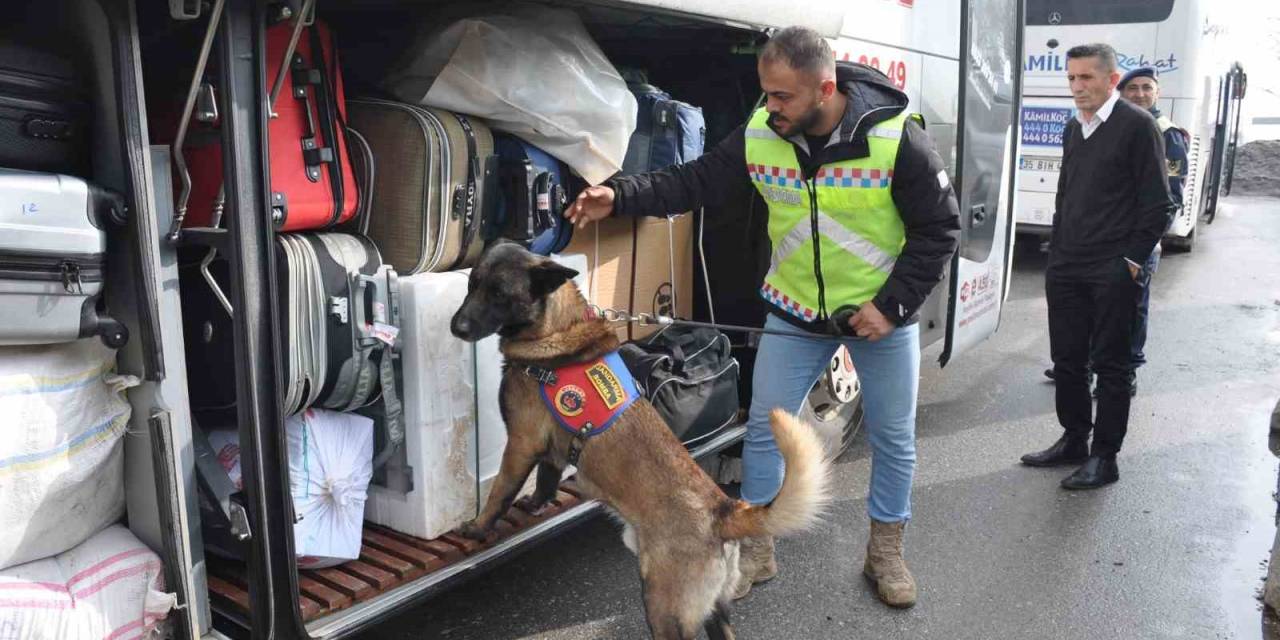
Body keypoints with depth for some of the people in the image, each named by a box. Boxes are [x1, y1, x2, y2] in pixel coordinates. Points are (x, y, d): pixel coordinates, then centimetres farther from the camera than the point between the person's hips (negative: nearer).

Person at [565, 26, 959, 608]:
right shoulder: (758, 136, -13)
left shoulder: (896, 139, -22)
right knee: (764, 428, 5)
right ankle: (755, 551, 24)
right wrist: (619, 195, -22)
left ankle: (885, 551, 33)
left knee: (892, 436, 11)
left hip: (882, 310, -2)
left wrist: (892, 304, -18)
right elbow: (691, 182, -6)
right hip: (795, 309, 2)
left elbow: (939, 228, -13)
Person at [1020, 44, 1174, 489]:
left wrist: (1132, 261, -11)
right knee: (1067, 359, 11)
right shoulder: (1073, 129, 15)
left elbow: (1157, 204, -8)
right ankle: (1074, 440, 25)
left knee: (1110, 364, 2)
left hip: (1113, 270, -6)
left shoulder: (1137, 126, -6)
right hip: (1066, 267, 7)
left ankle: (1104, 457, 10)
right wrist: (1056, 250, 15)